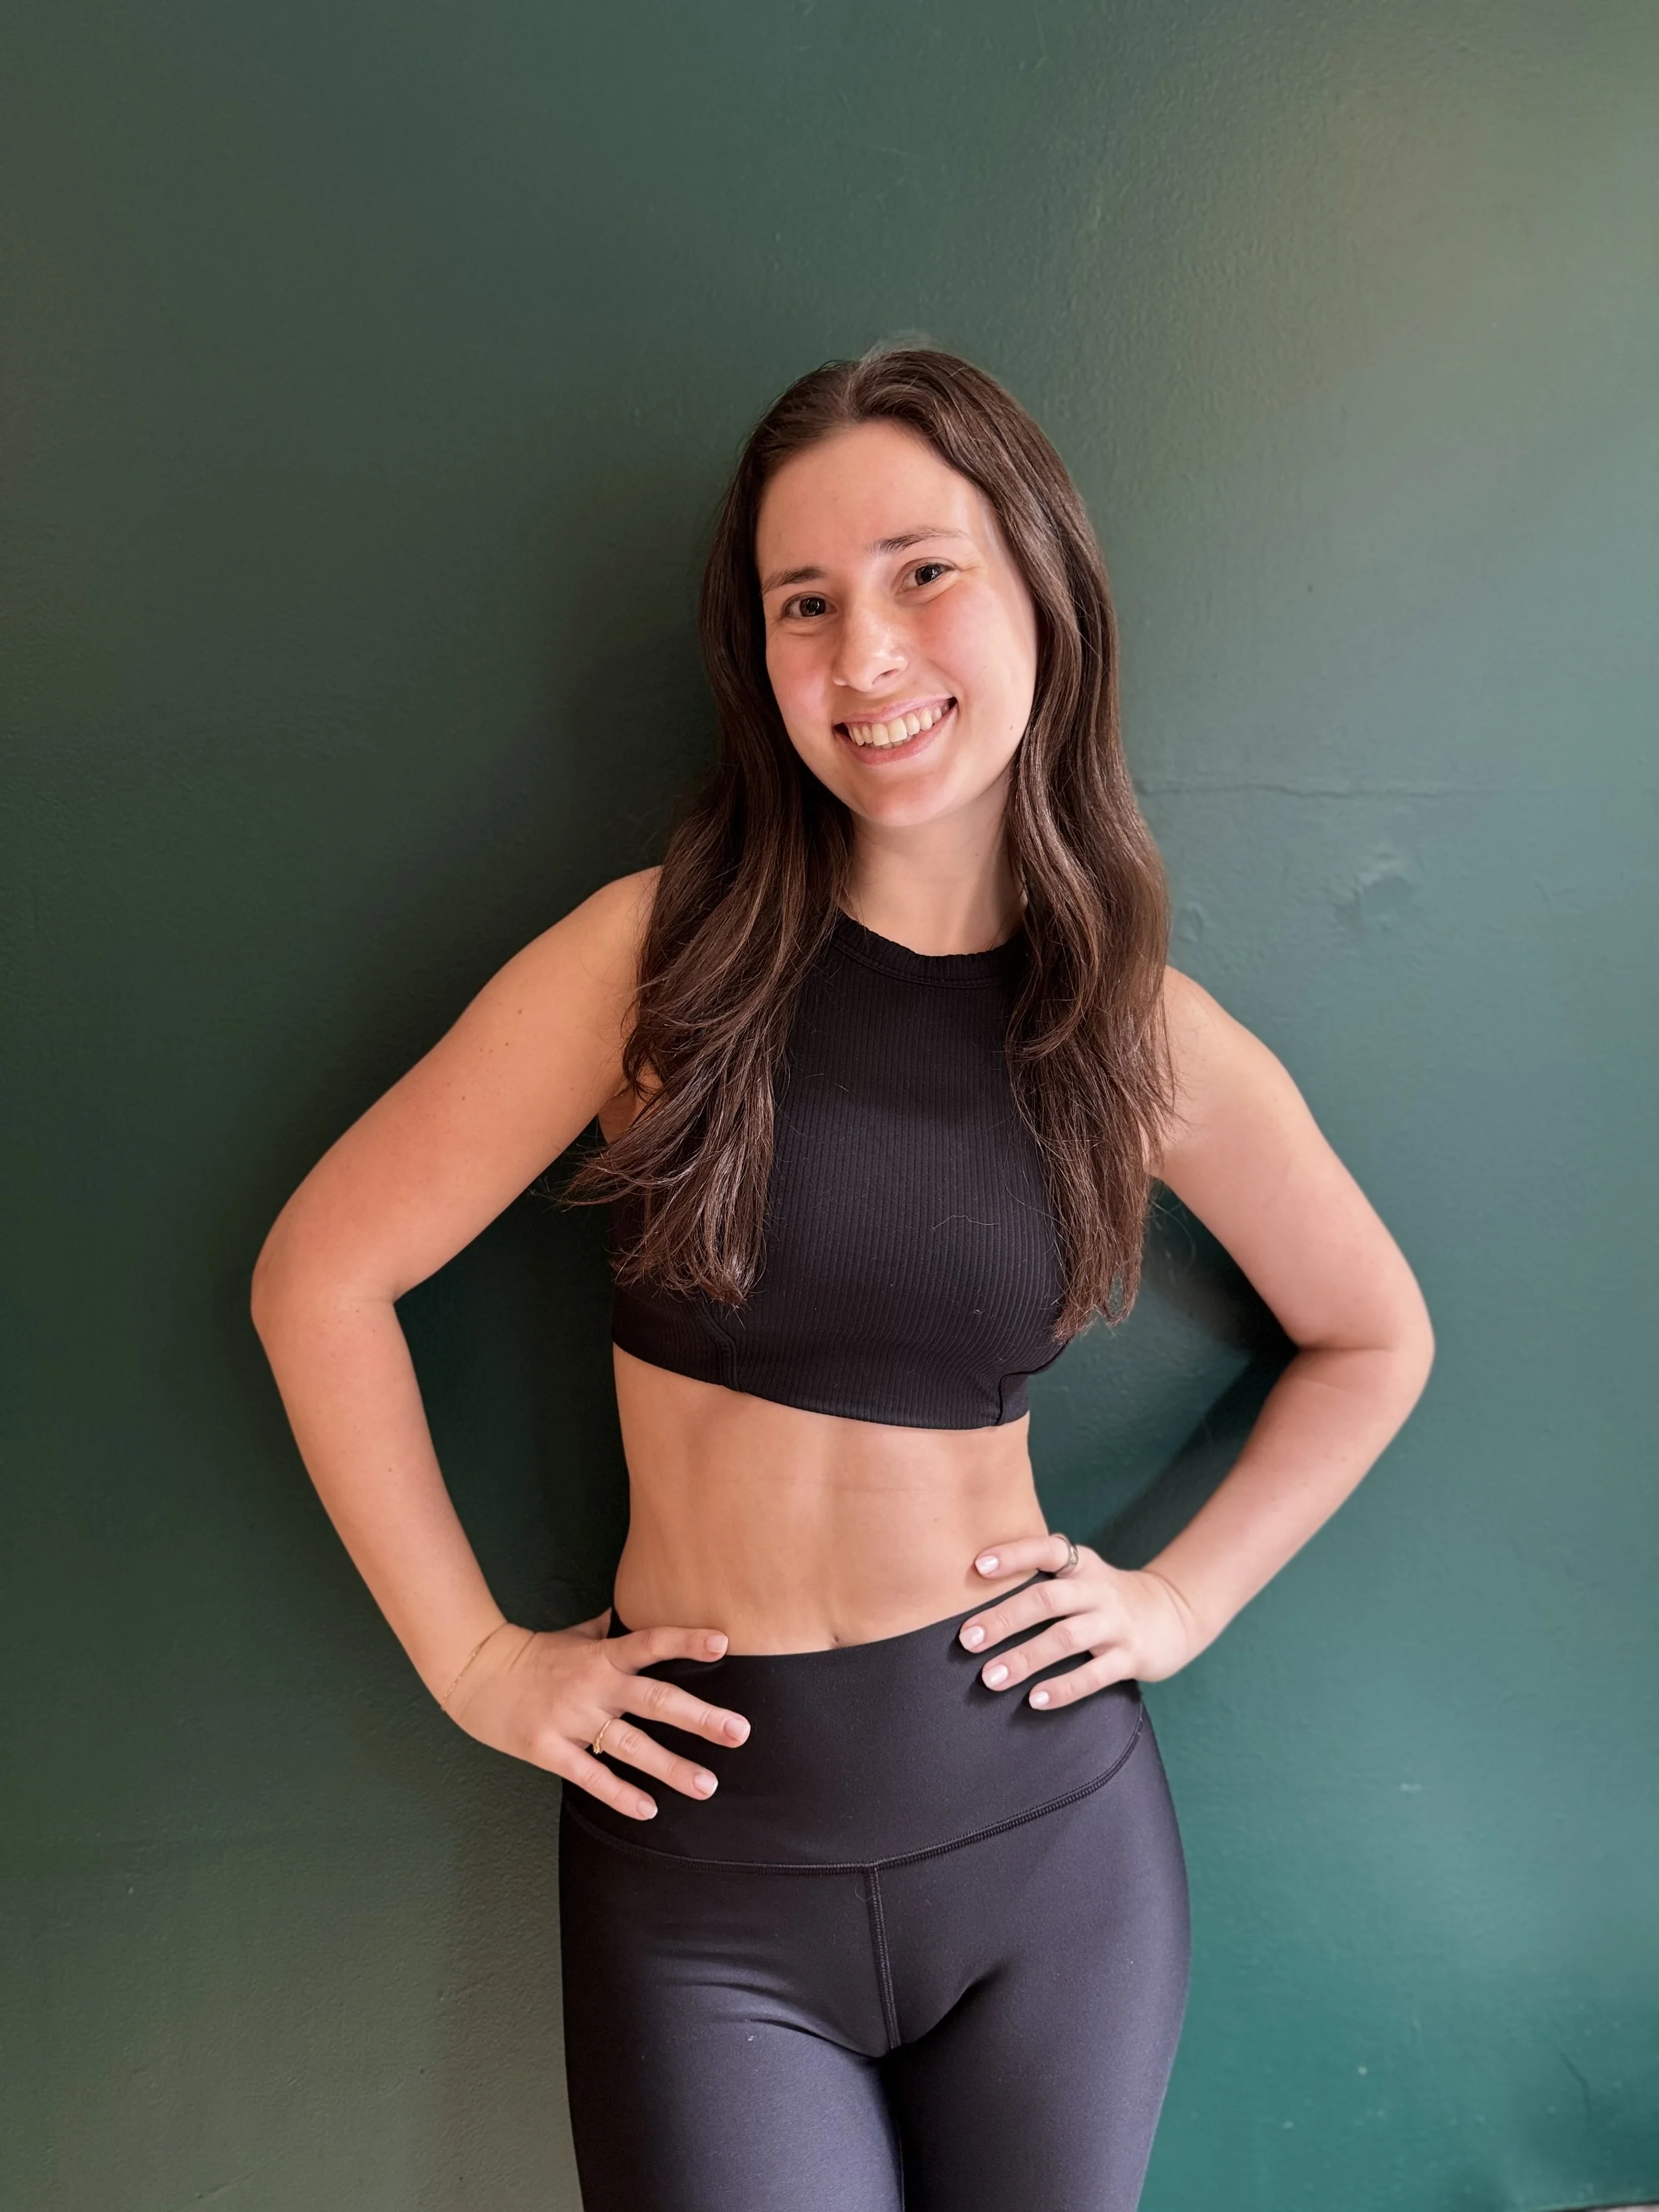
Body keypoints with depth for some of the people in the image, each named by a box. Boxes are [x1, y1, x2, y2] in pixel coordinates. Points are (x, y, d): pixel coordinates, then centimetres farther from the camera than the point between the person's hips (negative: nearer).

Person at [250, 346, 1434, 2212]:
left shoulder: (1151, 1043, -5)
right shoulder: (658, 957, -12)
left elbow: (1372, 1340, 11)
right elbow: (322, 1272, -8)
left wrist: (1185, 1597, 2)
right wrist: (473, 1659, -7)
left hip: (1052, 1824, 2)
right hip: (705, 1858, -2)